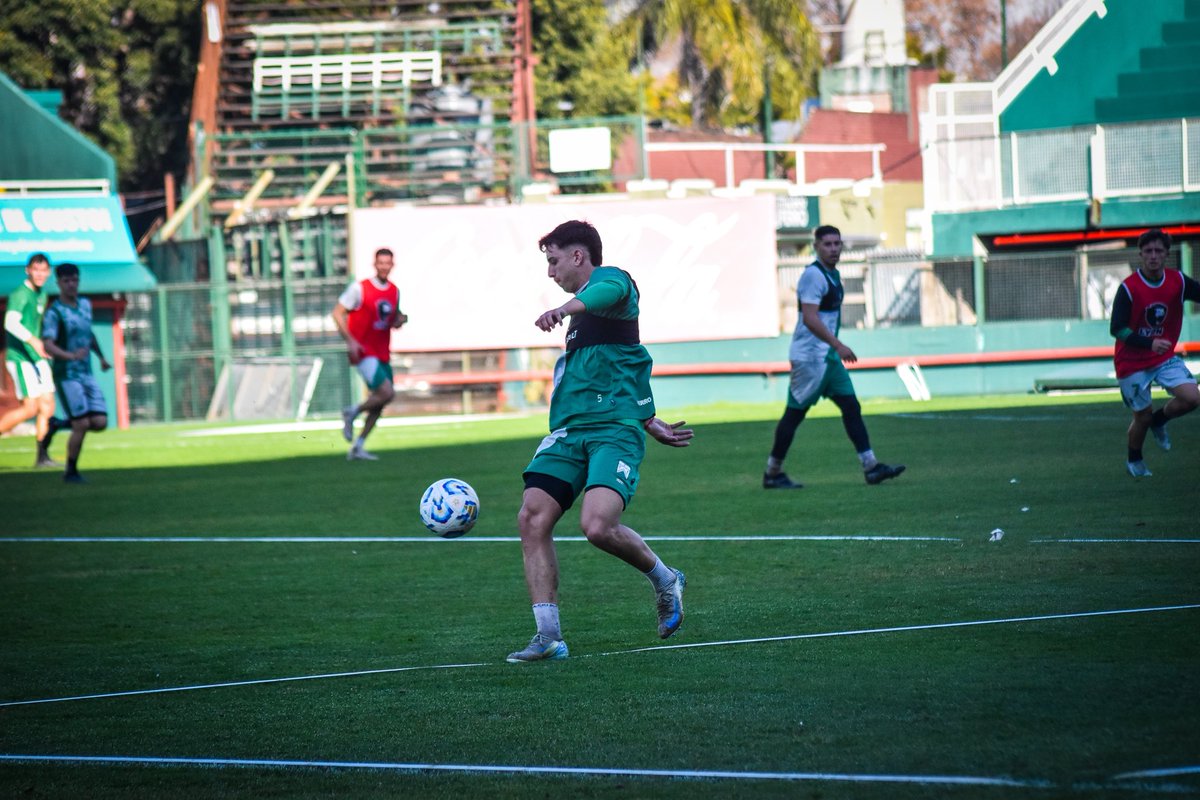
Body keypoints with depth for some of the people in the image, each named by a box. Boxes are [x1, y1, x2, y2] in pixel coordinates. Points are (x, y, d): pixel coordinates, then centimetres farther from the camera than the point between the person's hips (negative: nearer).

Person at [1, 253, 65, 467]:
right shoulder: (20, 295, -14)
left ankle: (42, 456, 8)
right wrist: (32, 340, -42)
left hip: (37, 358, 8)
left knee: (47, 407, 4)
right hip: (20, 358, -8)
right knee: (30, 407, -13)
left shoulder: (41, 295, 14)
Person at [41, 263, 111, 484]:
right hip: (66, 376, -7)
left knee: (100, 423, -4)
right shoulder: (54, 312, -12)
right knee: (82, 425, -11)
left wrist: (101, 357, 37)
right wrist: (71, 356, -39)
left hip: (87, 375, 7)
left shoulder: (85, 304, 11)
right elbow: (48, 346, -23)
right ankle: (71, 472, 7)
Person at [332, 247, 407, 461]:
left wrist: (399, 320, -1)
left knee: (379, 404, 6)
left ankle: (358, 448, 15)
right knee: (387, 393, -19)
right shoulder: (359, 288, -10)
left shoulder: (394, 291, 10)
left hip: (382, 353, 7)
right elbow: (337, 313, -8)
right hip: (363, 352, -7)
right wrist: (350, 341, -17)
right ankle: (352, 413, 5)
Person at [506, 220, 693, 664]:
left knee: (597, 525, -25)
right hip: (568, 429, 9)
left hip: (614, 428, -9)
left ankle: (665, 581, 5)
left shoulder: (610, 279, -2)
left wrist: (566, 308, -49)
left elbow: (611, 291, -29)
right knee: (532, 518, -10)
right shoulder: (582, 314, 27)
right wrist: (649, 421, 37)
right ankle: (548, 636, -8)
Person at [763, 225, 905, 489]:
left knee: (851, 407, 3)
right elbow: (809, 318, -24)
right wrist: (838, 345, -27)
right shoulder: (813, 275, -15)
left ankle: (871, 467, 1)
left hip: (829, 357, 9)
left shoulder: (833, 274, 15)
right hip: (808, 357, -9)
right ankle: (772, 473, 6)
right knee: (795, 413, -3)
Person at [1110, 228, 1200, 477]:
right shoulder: (1128, 288, -18)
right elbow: (1117, 329, -22)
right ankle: (1134, 461, 32)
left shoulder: (1178, 281, -6)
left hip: (1165, 357, 4)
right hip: (1132, 362, -4)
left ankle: (1158, 420, 16)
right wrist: (1150, 344, -35)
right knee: (1143, 415, 2)